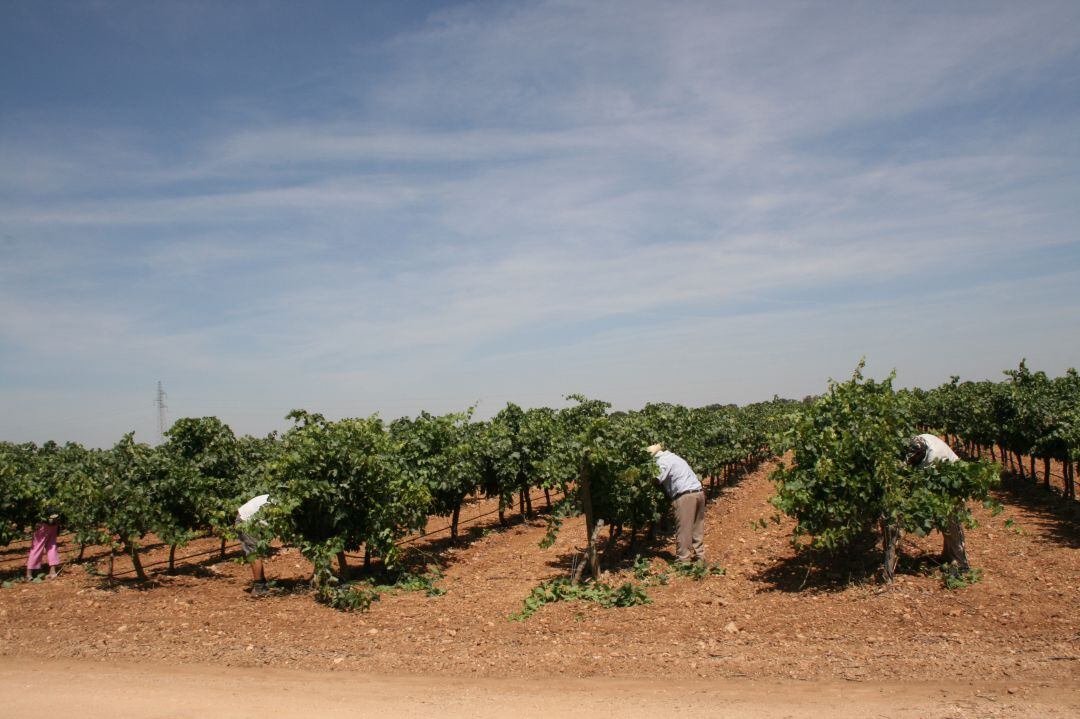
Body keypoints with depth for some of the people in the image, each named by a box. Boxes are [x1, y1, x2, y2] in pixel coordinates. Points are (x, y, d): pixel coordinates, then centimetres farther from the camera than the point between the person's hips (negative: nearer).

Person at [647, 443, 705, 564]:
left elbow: (658, 480, -14)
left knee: (683, 530, -1)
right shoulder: (673, 456, 23)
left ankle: (683, 559, 4)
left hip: (685, 495, -9)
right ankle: (699, 556, 23)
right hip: (699, 492, 9)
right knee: (697, 528, 16)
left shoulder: (662, 462, -4)